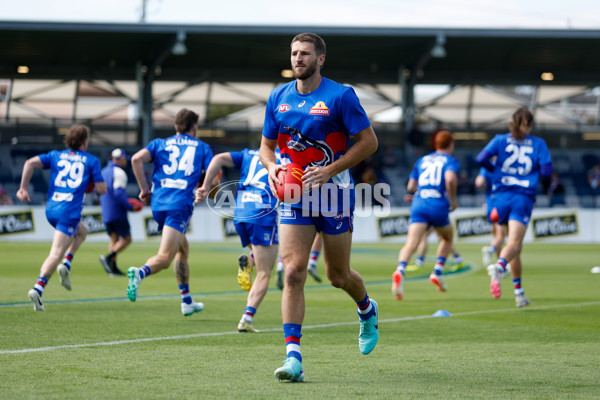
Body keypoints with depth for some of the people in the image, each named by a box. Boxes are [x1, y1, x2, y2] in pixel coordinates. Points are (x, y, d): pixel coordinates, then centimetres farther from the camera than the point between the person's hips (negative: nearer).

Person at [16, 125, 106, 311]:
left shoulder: (55, 156, 16)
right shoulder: (91, 160, 6)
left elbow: (30, 163, 2)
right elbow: (101, 189, 2)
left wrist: (23, 188, 4)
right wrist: (93, 181, 24)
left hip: (51, 209, 6)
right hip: (70, 211, -6)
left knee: (82, 232, 31)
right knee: (55, 254, -10)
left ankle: (66, 265, 12)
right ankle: (38, 289, -27)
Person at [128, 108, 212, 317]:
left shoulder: (160, 144, 17)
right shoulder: (202, 148, 13)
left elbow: (136, 159, -1)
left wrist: (144, 189, 5)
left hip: (158, 204, 5)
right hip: (181, 205, -5)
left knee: (183, 249, 24)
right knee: (165, 258, -13)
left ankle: (187, 301, 27)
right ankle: (140, 272, -45)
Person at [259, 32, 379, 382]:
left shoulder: (340, 96, -8)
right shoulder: (278, 98, 5)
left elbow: (369, 141, -8)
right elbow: (267, 144, 16)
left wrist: (330, 169, -17)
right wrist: (272, 167, -7)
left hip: (334, 193, -3)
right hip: (293, 195, 3)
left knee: (338, 276, 8)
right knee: (293, 272, -12)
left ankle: (367, 310, 44)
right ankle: (293, 357, -14)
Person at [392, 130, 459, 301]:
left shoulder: (422, 160, 23)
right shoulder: (450, 161, 9)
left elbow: (410, 186, 21)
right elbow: (450, 179, -13)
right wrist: (453, 199, 0)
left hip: (418, 204, 2)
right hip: (439, 206, -2)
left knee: (411, 243, -15)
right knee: (447, 238, 26)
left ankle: (400, 272, -42)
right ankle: (437, 272, 11)